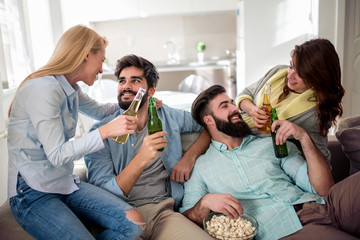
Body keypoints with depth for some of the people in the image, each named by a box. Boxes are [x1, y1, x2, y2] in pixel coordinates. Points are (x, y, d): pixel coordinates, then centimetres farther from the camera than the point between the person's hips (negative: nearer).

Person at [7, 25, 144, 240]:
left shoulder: (71, 90, 8)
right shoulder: (43, 89, -20)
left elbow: (98, 110, 26)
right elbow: (56, 155, -23)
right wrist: (106, 131, -31)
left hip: (65, 183, 8)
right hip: (33, 193, -7)